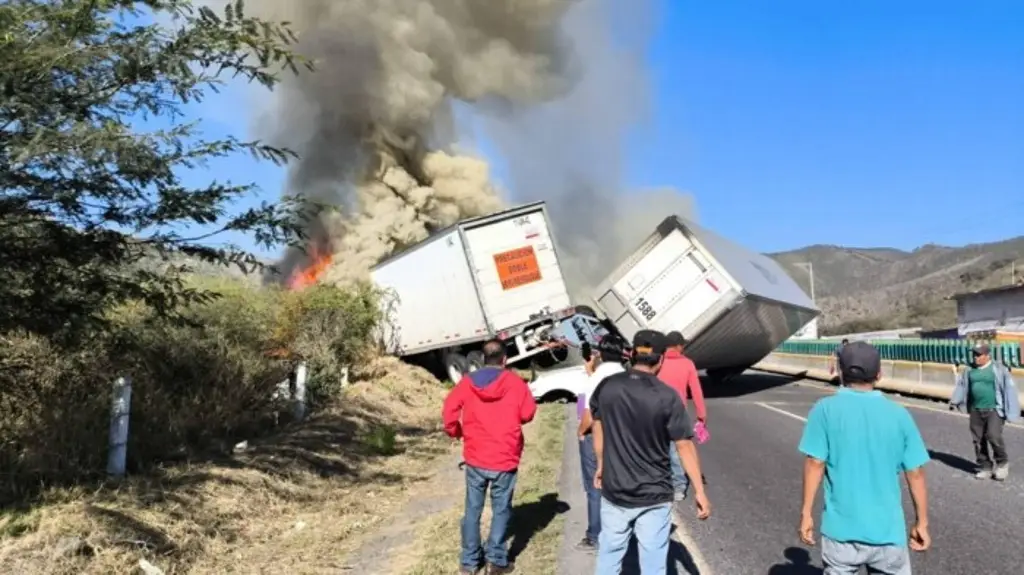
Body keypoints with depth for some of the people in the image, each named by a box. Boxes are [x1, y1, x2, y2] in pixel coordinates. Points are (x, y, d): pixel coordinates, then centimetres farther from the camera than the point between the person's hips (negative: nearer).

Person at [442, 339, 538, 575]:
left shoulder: (467, 381, 1)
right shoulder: (515, 383, -5)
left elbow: (449, 409, -4)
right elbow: (528, 414, -3)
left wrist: (455, 432, 13)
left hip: (475, 459, 2)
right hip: (505, 459, -2)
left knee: (472, 510, 12)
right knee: (501, 510, 9)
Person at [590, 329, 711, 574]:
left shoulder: (606, 387, -5)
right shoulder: (667, 397, -15)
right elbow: (684, 446, -11)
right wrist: (699, 491, -3)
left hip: (614, 491, 3)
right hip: (654, 495, -3)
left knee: (609, 554, 17)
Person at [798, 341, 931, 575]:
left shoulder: (826, 409, -7)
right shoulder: (898, 414, -1)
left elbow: (815, 464, -10)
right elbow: (916, 474, 2)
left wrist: (806, 513, -1)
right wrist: (922, 523, 12)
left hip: (842, 528, -2)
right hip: (887, 529, 2)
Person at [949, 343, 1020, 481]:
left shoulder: (998, 369, -4)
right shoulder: (969, 370, 9)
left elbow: (1009, 388, -6)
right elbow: (961, 385, 16)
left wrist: (1010, 411, -9)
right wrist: (955, 401, 2)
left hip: (994, 409, -5)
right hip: (975, 411, 5)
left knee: (993, 436, -17)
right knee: (978, 440, 5)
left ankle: (1002, 463, 8)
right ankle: (985, 468, 16)